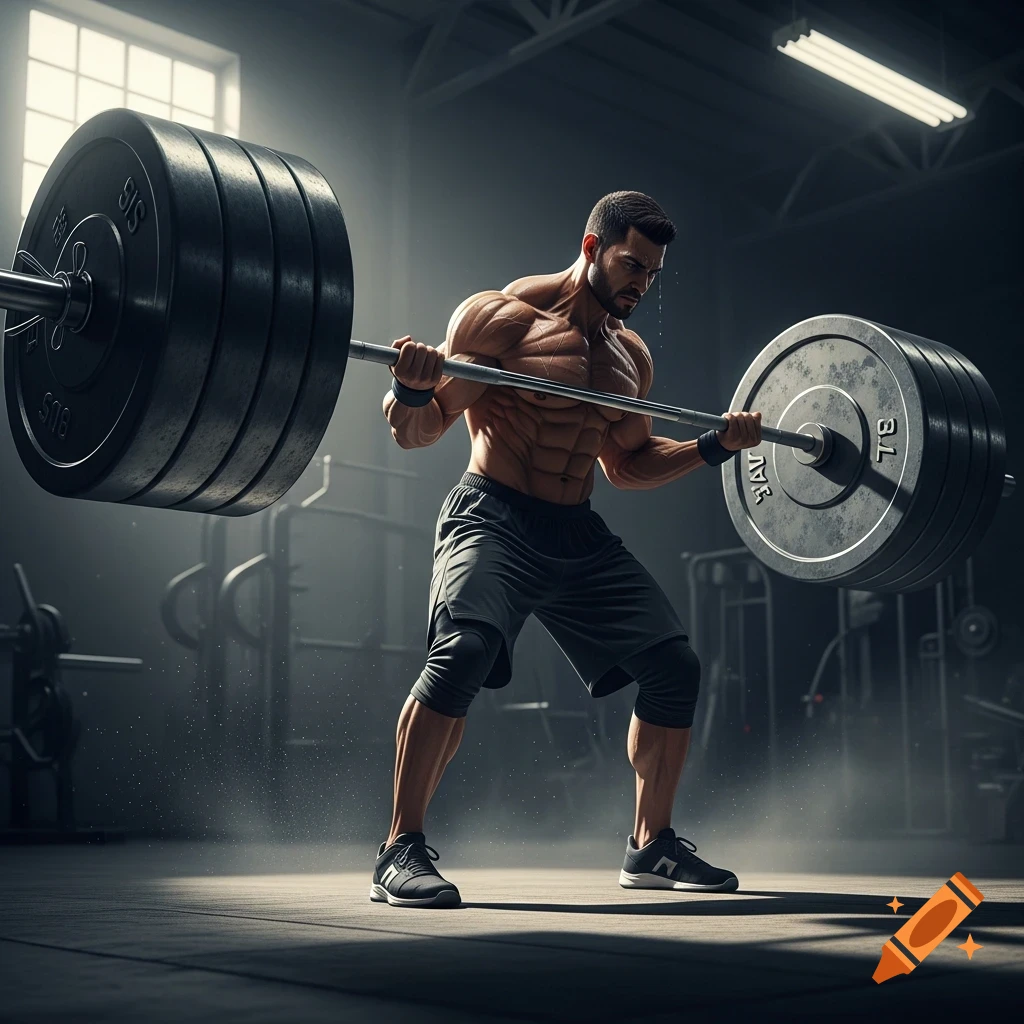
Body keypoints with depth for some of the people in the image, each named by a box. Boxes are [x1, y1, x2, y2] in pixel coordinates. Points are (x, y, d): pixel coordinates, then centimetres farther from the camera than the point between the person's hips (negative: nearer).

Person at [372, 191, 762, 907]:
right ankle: (402, 851, -20)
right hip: (495, 520, -7)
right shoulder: (503, 317, -7)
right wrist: (413, 388, -31)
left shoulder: (633, 356, 14)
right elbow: (416, 432, -9)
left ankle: (652, 847, 20)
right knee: (466, 649, -32)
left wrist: (714, 446, 15)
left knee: (676, 667, 3)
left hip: (581, 538, 7)